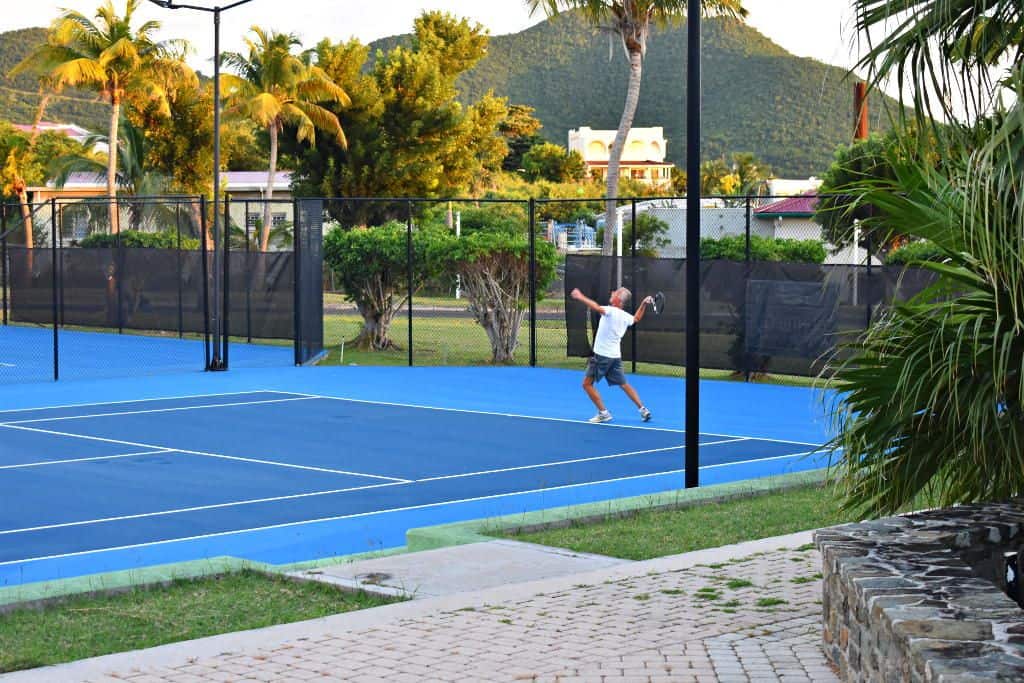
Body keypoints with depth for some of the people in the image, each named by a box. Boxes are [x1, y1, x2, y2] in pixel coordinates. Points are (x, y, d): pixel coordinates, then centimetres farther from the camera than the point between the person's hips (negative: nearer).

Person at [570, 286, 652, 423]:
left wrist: (580, 297, -30)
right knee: (624, 385, 15)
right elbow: (637, 318, 29)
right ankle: (643, 409, 9)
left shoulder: (611, 311, -17)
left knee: (587, 383, 1)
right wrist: (644, 304, 30)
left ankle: (603, 413, 0)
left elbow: (596, 307, -36)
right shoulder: (625, 316, 7)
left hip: (602, 355, -8)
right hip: (615, 356, 8)